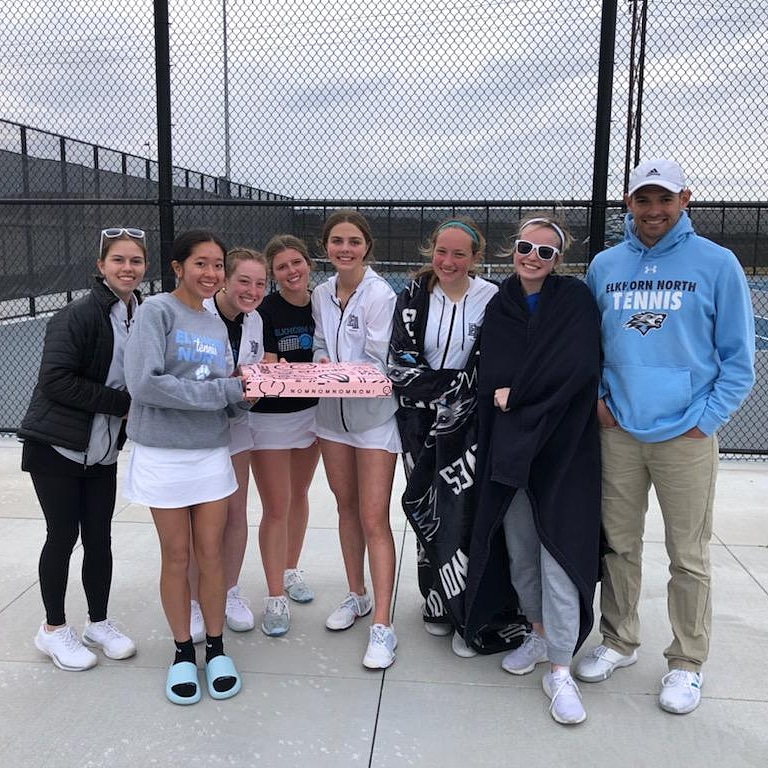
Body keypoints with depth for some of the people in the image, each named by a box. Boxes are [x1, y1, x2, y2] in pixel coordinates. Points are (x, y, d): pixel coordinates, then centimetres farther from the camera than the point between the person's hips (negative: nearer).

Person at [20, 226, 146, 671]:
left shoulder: (145, 317, 4)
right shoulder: (78, 316, -16)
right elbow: (56, 380, -22)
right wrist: (121, 401, -22)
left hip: (103, 449, 5)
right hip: (58, 446, -5)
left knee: (99, 535, 11)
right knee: (64, 535, 5)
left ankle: (99, 623, 28)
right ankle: (54, 629, 24)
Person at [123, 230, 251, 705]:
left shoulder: (216, 324, 8)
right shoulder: (157, 311, -9)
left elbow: (226, 388, 11)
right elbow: (144, 383, -21)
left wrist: (243, 387, -12)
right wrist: (225, 391, -19)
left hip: (211, 450, 4)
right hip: (163, 452, -4)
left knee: (211, 553, 9)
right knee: (177, 556, 7)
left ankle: (216, 648, 25)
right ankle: (183, 652, 24)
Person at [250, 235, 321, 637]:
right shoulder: (264, 311, -13)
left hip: (311, 411, 5)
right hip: (270, 417, -5)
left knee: (299, 496, 18)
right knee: (276, 508, -2)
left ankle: (291, 571, 37)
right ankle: (275, 597, 8)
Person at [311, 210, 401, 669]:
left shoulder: (380, 295, -15)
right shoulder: (322, 294, 4)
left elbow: (377, 363, -17)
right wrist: (321, 367, -10)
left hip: (373, 416, -6)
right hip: (334, 413, 6)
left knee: (374, 520, -6)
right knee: (346, 507, 17)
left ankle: (382, 625, 2)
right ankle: (357, 596, 34)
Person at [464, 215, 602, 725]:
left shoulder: (575, 298, -1)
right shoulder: (500, 308, 10)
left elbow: (578, 365, -15)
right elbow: (492, 378, 4)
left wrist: (516, 393, -10)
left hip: (563, 447, -4)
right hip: (508, 449, 4)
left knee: (558, 554, -6)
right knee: (518, 551, 11)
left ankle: (560, 672, 6)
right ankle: (540, 635, 33)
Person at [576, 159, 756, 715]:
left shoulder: (716, 264, -3)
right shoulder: (604, 266, 7)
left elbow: (738, 355, -1)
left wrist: (707, 418, -8)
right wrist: (595, 397, 3)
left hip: (686, 436, -3)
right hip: (618, 431, 3)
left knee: (689, 557, 6)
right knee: (619, 544, 13)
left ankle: (687, 663, 23)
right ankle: (619, 643, 31)